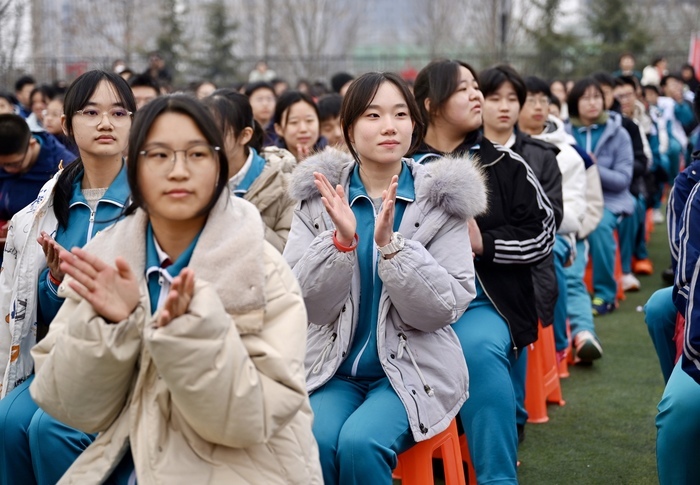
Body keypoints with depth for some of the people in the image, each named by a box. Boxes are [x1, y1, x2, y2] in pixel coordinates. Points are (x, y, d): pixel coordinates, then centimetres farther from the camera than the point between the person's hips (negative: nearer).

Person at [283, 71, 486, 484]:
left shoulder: (442, 199, -2)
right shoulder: (319, 196, 2)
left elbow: (445, 307, -9)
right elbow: (306, 303, -5)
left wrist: (390, 243, -22)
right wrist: (341, 240, -21)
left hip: (413, 369, -1)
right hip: (333, 367, 1)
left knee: (360, 444, -29)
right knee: (313, 443, -28)